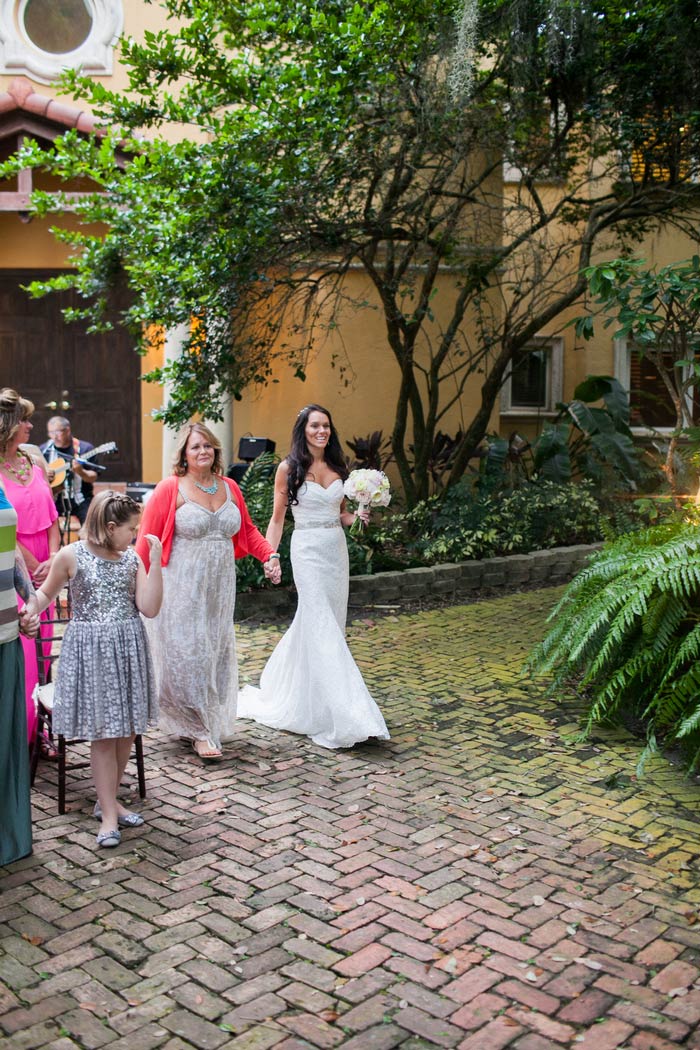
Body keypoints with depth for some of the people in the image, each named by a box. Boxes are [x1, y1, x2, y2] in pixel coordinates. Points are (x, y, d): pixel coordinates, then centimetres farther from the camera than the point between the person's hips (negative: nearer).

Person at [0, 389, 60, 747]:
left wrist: (53, 560, 0)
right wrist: (34, 566, -9)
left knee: (39, 649, 12)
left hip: (42, 571, 6)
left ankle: (36, 732, 23)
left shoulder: (33, 462, 10)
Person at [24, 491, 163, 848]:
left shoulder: (132, 558, 3)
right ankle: (109, 815, 10)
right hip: (90, 651, -4)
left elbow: (149, 608, -5)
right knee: (103, 734, -1)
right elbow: (45, 593, 9)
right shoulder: (71, 556, -6)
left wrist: (155, 563, -10)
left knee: (126, 731, 9)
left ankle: (108, 801, 28)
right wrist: (27, 613, -9)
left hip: (128, 649, 4)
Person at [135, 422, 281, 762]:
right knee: (188, 654, -4)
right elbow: (146, 539, -8)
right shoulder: (170, 488, -8)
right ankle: (200, 731, 6)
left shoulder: (229, 487, 8)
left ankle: (209, 721, 26)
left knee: (217, 652, 10)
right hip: (182, 587, -5)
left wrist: (270, 556, 4)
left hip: (220, 587, 5)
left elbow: (247, 530, 18)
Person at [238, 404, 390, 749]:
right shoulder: (289, 468, -4)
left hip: (337, 549, 6)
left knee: (330, 624, 11)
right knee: (322, 629, -9)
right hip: (308, 550, -6)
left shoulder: (337, 466, 10)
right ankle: (347, 715, -9)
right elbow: (277, 519, -1)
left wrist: (357, 516, -4)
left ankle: (286, 691, 31)